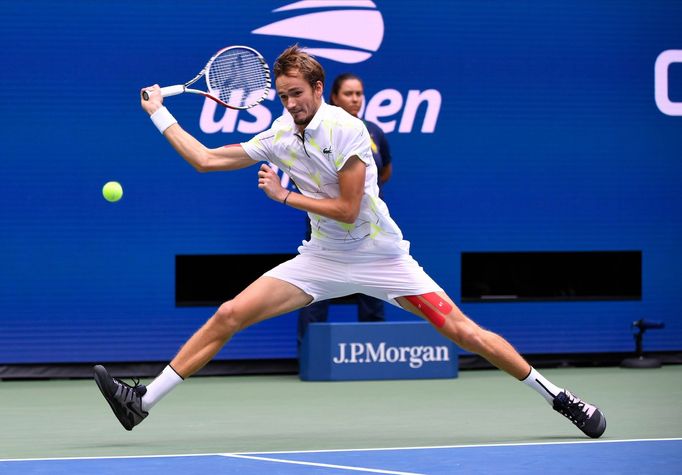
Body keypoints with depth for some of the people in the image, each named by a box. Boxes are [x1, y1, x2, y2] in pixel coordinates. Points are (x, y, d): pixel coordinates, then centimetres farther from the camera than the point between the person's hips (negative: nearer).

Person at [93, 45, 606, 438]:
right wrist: (160, 114, 11)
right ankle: (143, 403, -6)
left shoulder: (346, 130, -17)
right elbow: (205, 159, 9)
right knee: (228, 316, -8)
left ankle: (558, 397, 3)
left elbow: (347, 209, -18)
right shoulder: (279, 136, 1)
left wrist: (284, 196, -16)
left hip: (380, 258, -5)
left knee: (463, 331, -11)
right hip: (322, 260, 5)